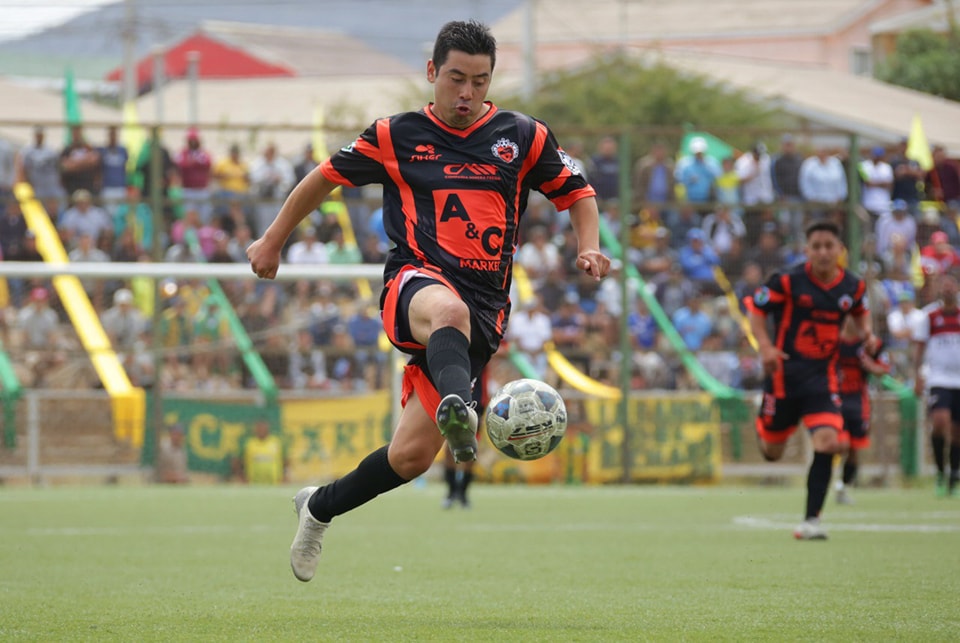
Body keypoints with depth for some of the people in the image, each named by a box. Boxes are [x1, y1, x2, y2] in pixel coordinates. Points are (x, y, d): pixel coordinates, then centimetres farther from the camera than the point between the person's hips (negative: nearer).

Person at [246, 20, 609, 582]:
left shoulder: (524, 137, 11)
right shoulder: (395, 136, 9)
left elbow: (578, 193, 20)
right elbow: (327, 177, 21)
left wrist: (589, 248, 1)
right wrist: (273, 242, 25)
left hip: (484, 312, 2)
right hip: (415, 283, -2)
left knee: (412, 455, -5)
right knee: (448, 310, -43)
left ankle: (320, 507, 24)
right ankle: (456, 410, -75)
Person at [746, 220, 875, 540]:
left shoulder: (853, 286, 0)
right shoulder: (788, 281, -12)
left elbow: (860, 310, 23)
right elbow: (755, 308, -3)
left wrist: (867, 333, 2)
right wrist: (766, 347, -17)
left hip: (823, 375, 2)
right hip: (785, 372, -2)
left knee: (828, 442, -19)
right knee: (772, 453, 10)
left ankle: (811, 519, -12)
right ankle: (763, 427, 51)